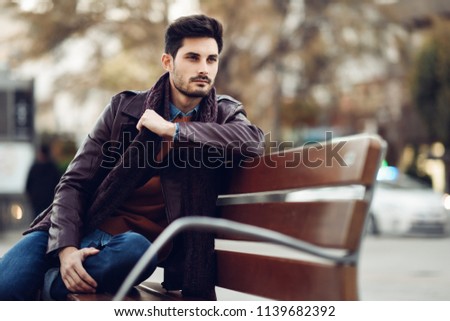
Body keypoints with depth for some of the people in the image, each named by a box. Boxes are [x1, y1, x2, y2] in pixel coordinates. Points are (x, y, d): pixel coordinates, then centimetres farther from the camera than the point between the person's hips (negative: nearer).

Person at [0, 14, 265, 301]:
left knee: (134, 249, -37)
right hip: (80, 230, -1)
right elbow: (75, 183, 1)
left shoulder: (224, 114, 5)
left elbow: (253, 140, -20)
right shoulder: (125, 107, 3)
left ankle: (53, 285, -13)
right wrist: (66, 247, -17)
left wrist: (174, 130, -19)